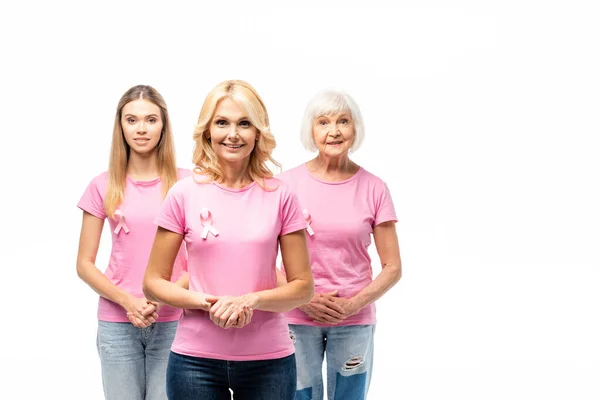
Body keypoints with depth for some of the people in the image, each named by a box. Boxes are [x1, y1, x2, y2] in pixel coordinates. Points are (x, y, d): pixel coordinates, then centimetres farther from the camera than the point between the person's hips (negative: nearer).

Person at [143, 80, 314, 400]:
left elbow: (302, 286, 2)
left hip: (269, 359, 1)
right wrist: (207, 303, -14)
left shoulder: (280, 196, -1)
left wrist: (251, 300, -15)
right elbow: (153, 282, 2)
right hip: (196, 358, 0)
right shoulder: (184, 194, -2)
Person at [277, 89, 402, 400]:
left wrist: (353, 304, -12)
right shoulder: (288, 183, -3)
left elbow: (392, 268, 1)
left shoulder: (374, 189, -2)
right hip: (297, 320, 0)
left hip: (355, 322, 1)